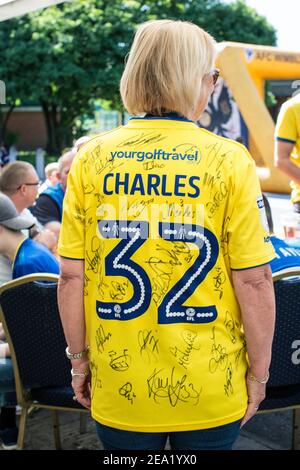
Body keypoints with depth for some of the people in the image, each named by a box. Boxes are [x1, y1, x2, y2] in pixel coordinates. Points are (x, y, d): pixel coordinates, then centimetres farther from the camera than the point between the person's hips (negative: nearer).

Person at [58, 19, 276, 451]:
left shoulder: (91, 158, -6)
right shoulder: (229, 160, -11)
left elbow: (71, 275, -4)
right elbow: (254, 280, -11)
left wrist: (79, 359, 9)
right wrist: (259, 372, 2)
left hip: (117, 387, 2)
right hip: (209, 393, -1)